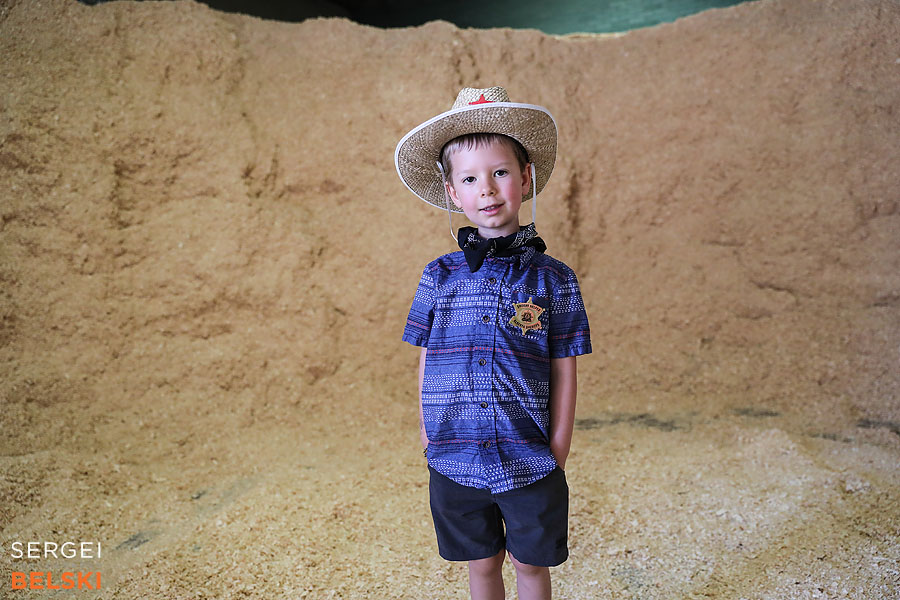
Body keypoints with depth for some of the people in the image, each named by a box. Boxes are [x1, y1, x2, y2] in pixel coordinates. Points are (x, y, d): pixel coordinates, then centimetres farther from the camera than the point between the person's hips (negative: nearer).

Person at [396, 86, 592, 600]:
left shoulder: (553, 278, -6)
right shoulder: (439, 277, -1)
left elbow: (563, 374, -2)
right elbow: (427, 365, 5)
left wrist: (557, 453, -3)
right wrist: (431, 441, 5)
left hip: (530, 465, -1)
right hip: (456, 462, 2)